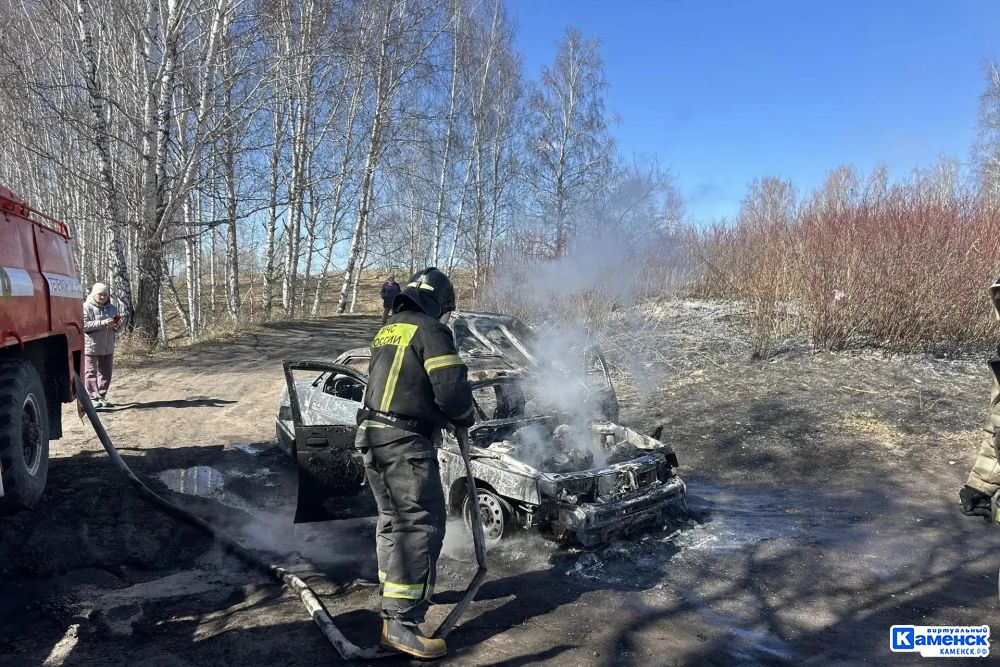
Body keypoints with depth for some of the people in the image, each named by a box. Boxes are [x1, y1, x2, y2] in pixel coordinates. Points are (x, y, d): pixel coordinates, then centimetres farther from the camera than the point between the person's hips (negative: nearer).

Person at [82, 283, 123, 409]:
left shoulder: (112, 308, 12)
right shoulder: (86, 307, -6)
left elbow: (116, 329, 18)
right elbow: (84, 325, -18)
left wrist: (117, 326, -6)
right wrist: (103, 323, -27)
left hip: (108, 348, 6)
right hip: (91, 347, -6)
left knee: (106, 373, 9)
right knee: (91, 373, -1)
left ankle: (102, 397, 19)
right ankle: (92, 398, 3)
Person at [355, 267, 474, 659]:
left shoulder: (386, 331, 18)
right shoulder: (431, 331, -10)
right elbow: (450, 389, -16)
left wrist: (438, 412, 24)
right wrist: (465, 417, 5)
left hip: (373, 436, 10)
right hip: (405, 442, -9)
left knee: (394, 519, 22)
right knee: (421, 525, -8)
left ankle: (393, 588, 37)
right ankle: (400, 623, -10)